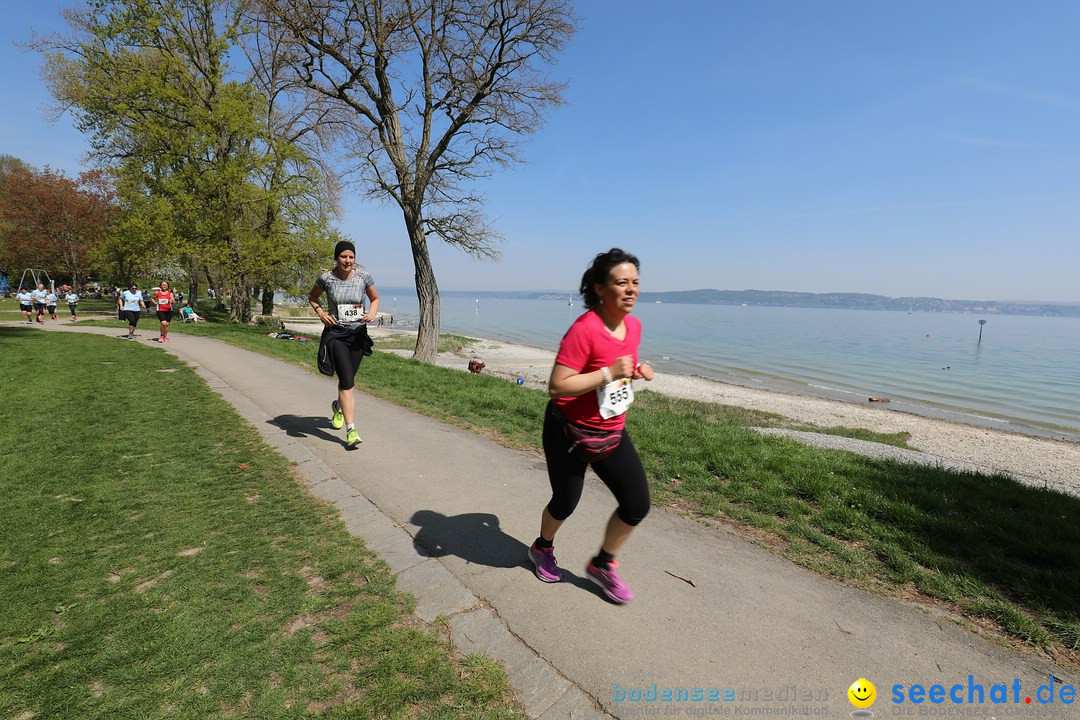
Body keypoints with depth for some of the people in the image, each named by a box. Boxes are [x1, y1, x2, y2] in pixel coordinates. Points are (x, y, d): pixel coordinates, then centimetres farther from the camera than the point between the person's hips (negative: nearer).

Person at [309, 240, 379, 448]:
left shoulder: (364, 276, -3)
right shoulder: (326, 278, -5)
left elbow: (375, 299, 10)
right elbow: (312, 297, 14)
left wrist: (372, 313, -10)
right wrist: (321, 313, -4)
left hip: (358, 333, 2)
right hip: (335, 334, -2)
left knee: (347, 379, 15)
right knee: (347, 380, -13)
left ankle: (338, 406, 49)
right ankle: (350, 429, -9)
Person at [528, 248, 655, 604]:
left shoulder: (633, 325, 0)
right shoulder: (584, 329, -25)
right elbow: (556, 387, -27)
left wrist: (638, 371, -4)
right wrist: (609, 373, -30)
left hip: (612, 432, 7)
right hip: (569, 432, -6)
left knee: (637, 504, 4)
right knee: (566, 502, 13)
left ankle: (602, 564, 30)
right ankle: (542, 549, 47)